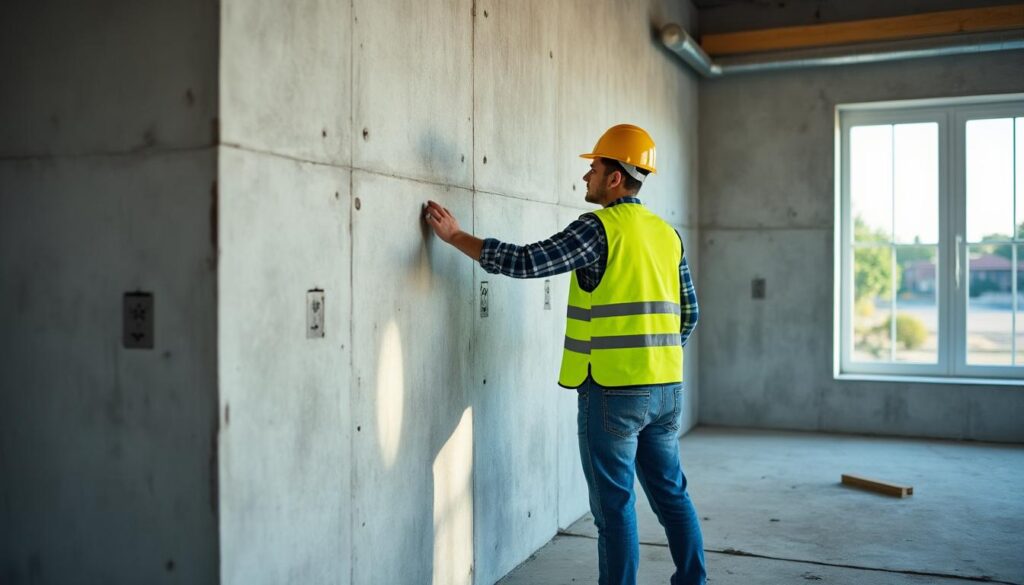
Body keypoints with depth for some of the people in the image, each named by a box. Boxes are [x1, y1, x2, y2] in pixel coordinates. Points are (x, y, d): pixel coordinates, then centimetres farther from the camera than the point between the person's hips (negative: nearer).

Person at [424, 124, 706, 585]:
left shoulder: (600, 227, -11)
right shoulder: (667, 234, 11)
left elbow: (526, 262, -16)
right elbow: (688, 313, 14)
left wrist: (455, 236, -7)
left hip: (613, 390, -7)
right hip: (666, 389, 7)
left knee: (615, 504, 3)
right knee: (671, 492, 18)